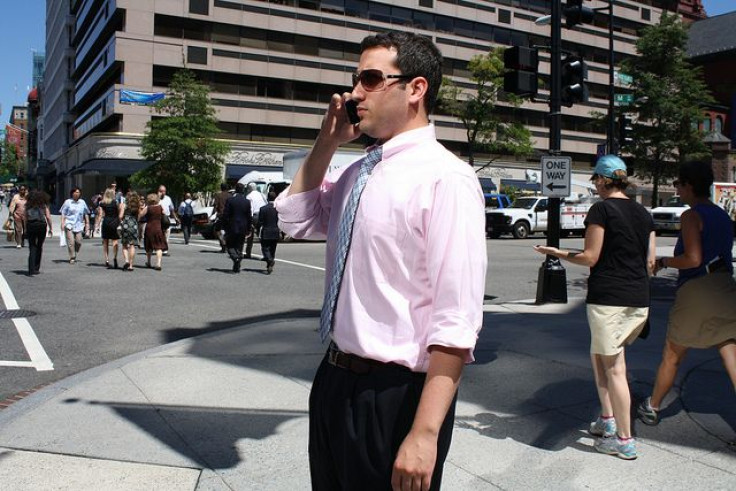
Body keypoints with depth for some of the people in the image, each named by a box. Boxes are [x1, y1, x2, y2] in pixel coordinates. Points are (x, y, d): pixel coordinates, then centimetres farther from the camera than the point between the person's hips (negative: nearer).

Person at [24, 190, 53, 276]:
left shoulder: (28, 205, 9)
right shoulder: (43, 205, 5)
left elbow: (25, 218, 6)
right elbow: (48, 217, -2)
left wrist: (26, 229, 10)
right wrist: (50, 228, 4)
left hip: (30, 225, 1)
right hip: (41, 225, -1)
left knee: (32, 247, 2)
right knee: (39, 247, 14)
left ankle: (31, 270, -11)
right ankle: (36, 268, 20)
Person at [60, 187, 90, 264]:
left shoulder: (82, 202, 11)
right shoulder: (68, 202, 3)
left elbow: (86, 214, 19)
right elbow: (63, 213, 2)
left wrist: (87, 223, 15)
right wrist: (62, 223, -8)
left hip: (79, 225, 2)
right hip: (69, 224, -2)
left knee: (78, 242, -5)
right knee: (71, 242, -9)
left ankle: (74, 254, 19)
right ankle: (72, 258, -1)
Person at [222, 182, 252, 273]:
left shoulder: (230, 200, -7)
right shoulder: (247, 202, 0)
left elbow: (225, 215, -7)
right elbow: (249, 217, 1)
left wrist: (225, 227, 0)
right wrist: (249, 228, 9)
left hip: (232, 228, -2)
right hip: (243, 228, 2)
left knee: (230, 245, 10)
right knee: (239, 247, 10)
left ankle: (235, 258, -17)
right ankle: (237, 267, 10)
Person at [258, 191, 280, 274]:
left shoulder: (263, 209, -9)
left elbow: (260, 222, -7)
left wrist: (258, 231, 6)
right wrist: (280, 232, 10)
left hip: (266, 233, -3)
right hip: (276, 233, 3)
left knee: (265, 249, 3)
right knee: (272, 250, 13)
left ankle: (270, 260, -25)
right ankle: (269, 266, 18)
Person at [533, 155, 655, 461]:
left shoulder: (602, 209, -8)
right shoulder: (643, 213, 11)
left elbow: (590, 258, -9)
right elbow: (650, 262, 13)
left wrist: (557, 253, 4)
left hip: (607, 298, -7)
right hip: (639, 300, 7)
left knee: (613, 367, 2)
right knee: (599, 354, 23)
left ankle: (624, 440, 9)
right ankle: (607, 420, 26)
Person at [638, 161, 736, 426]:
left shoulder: (691, 216, -10)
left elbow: (693, 258, -20)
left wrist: (663, 262, -5)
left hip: (695, 292, -6)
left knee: (672, 356, 11)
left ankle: (651, 408, 29)